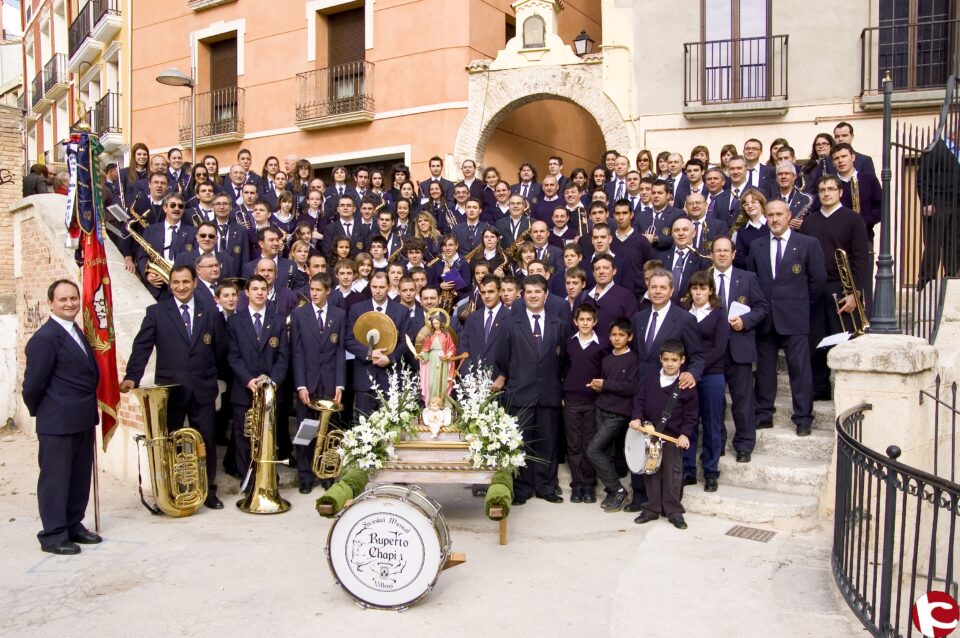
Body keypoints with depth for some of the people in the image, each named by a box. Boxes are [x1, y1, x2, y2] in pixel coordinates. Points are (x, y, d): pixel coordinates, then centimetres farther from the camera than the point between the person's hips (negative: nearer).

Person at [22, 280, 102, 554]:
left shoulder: (77, 332, 11)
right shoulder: (45, 337, -16)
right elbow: (33, 384, -14)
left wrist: (90, 410, 9)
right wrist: (40, 411, 0)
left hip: (83, 420, 8)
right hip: (58, 423, -8)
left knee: (80, 477, 16)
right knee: (55, 478, 3)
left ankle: (73, 526, 28)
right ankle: (53, 535, 14)